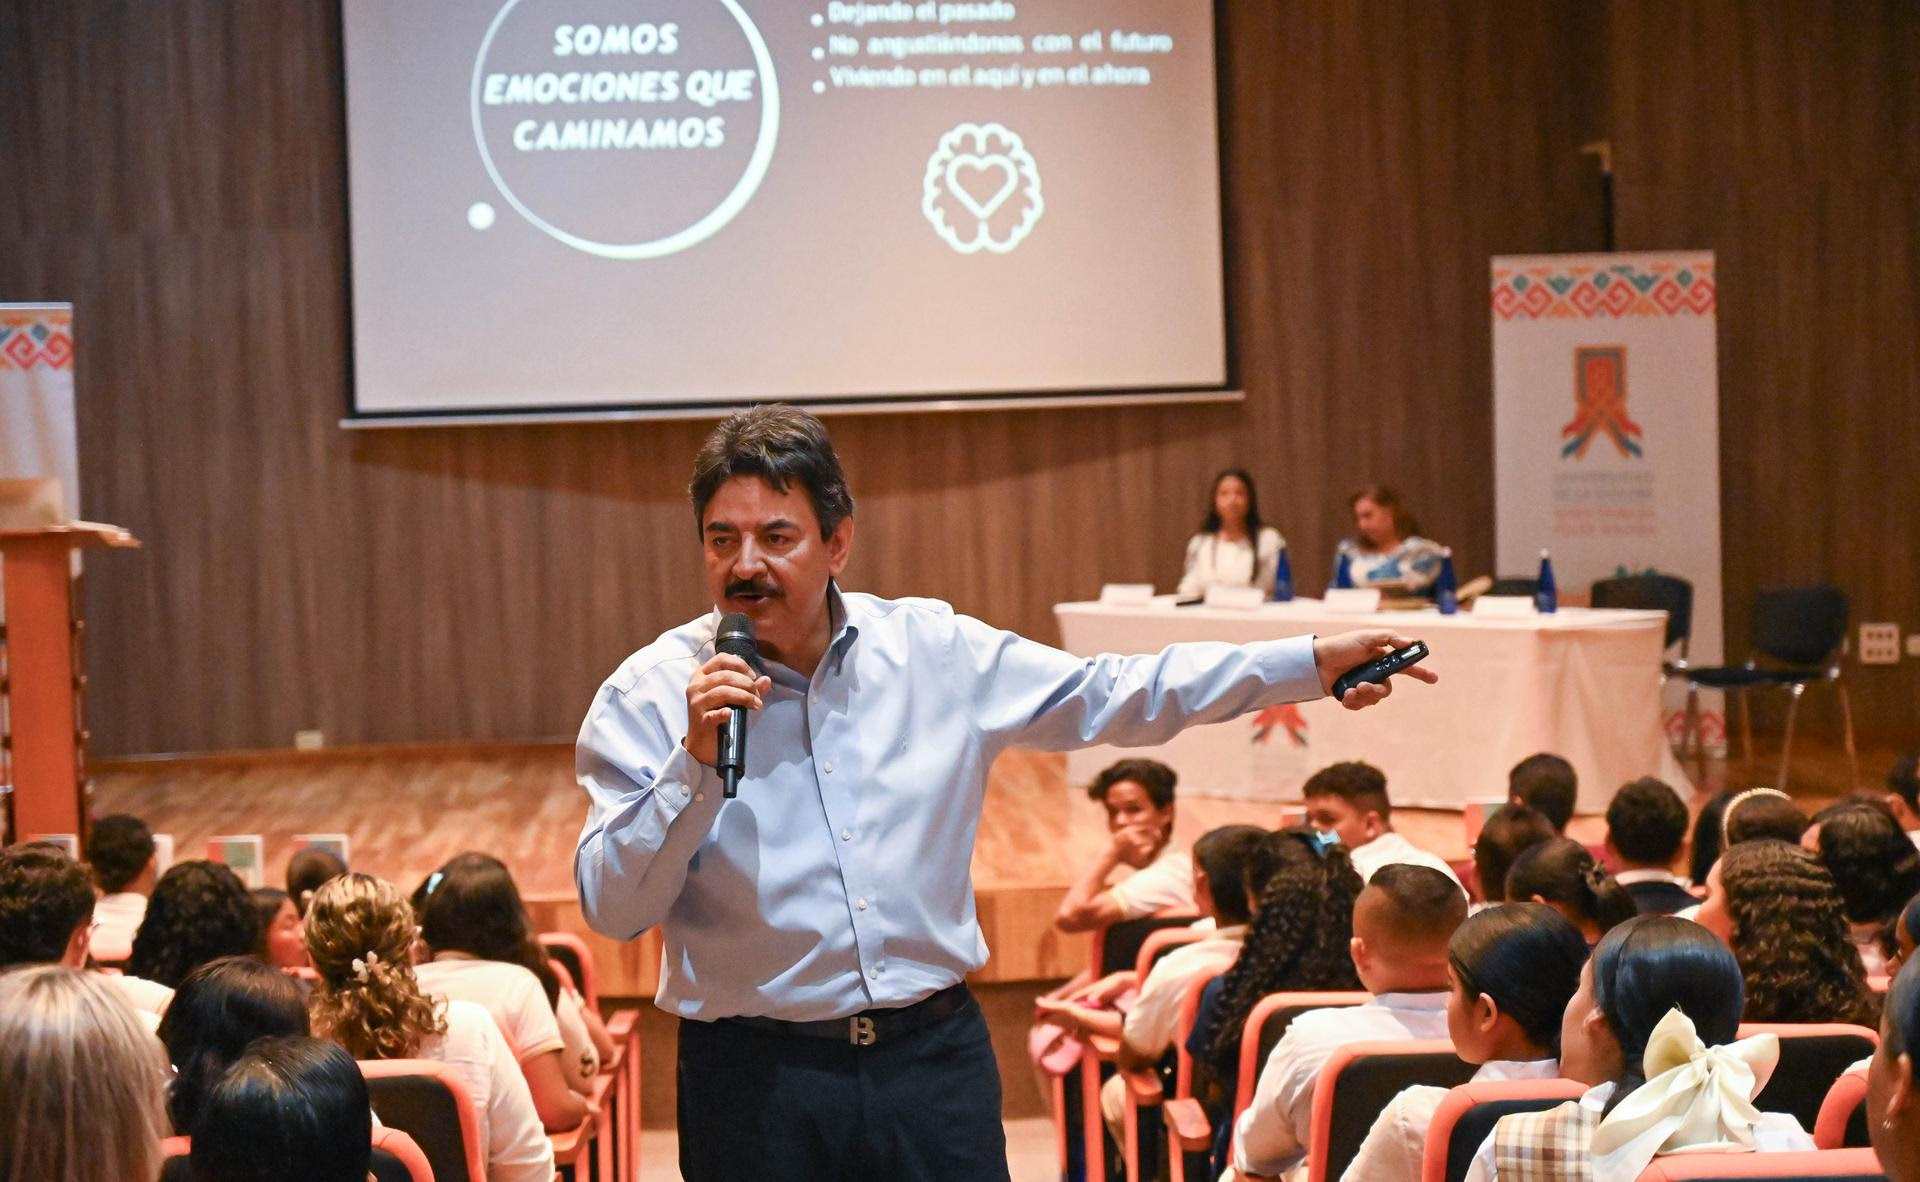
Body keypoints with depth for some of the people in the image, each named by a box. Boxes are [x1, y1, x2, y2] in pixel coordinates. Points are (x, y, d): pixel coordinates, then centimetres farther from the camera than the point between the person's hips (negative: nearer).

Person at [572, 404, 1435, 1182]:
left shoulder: (935, 651, 4)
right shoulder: (650, 696, -5)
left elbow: (1112, 696, 9)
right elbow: (611, 910, -9)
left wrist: (1311, 664, 5)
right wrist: (695, 761, -22)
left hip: (934, 1056, 2)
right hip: (756, 1082, -2)